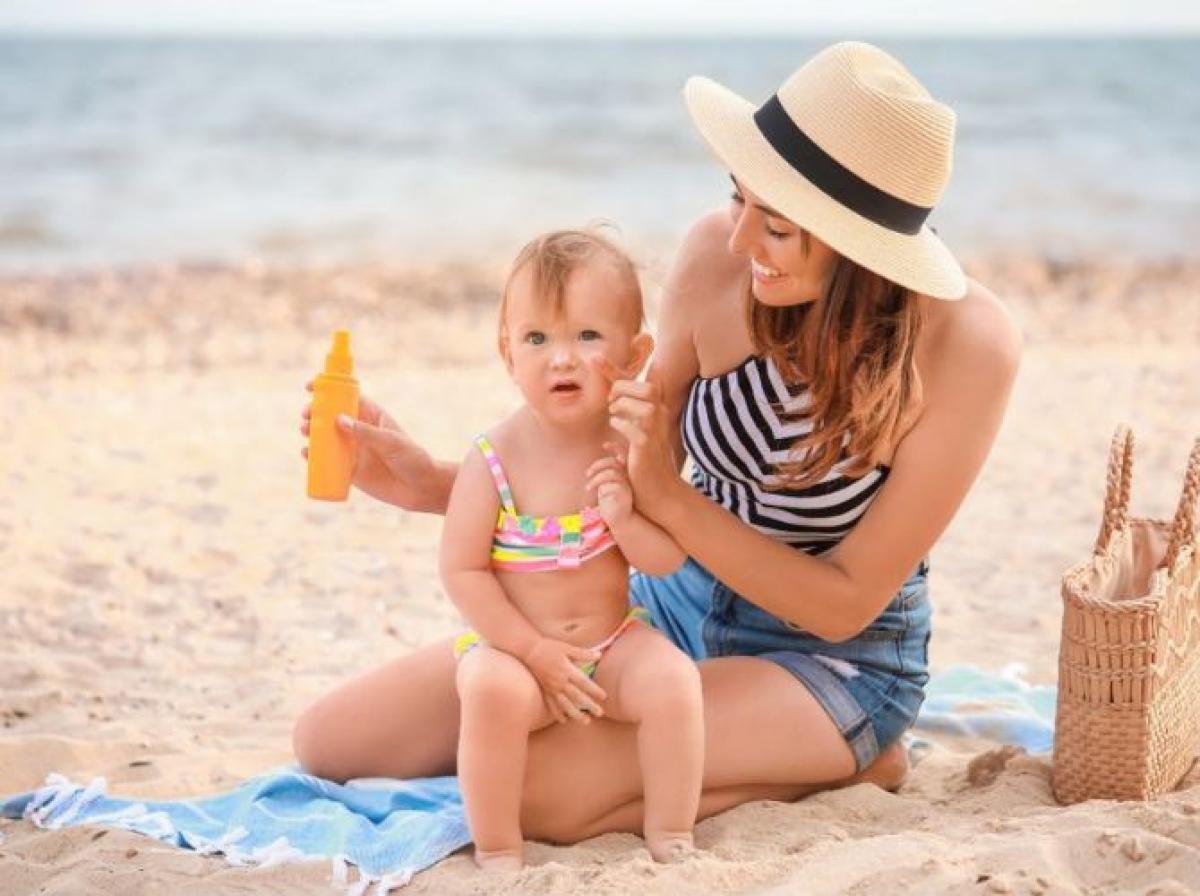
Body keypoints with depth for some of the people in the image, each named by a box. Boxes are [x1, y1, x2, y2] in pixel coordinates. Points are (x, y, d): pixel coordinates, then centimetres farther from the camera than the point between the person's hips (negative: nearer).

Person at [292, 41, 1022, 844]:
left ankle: (843, 765, -4)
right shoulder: (718, 257, -16)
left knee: (539, 792, -31)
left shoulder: (968, 345, -26)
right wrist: (436, 484, -14)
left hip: (835, 657, -5)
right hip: (677, 600, 5)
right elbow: (629, 477, -1)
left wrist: (672, 500, -28)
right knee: (333, 743, -2)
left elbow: (845, 604, -19)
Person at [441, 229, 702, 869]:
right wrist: (534, 652, -18)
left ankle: (671, 839, -8)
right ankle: (496, 852, -16)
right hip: (512, 644, -2)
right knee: (493, 689, -32)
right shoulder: (495, 459, -16)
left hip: (614, 640, 2)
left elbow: (668, 561, -2)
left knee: (672, 678, -24)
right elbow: (462, 571, -13)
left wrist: (625, 517, -24)